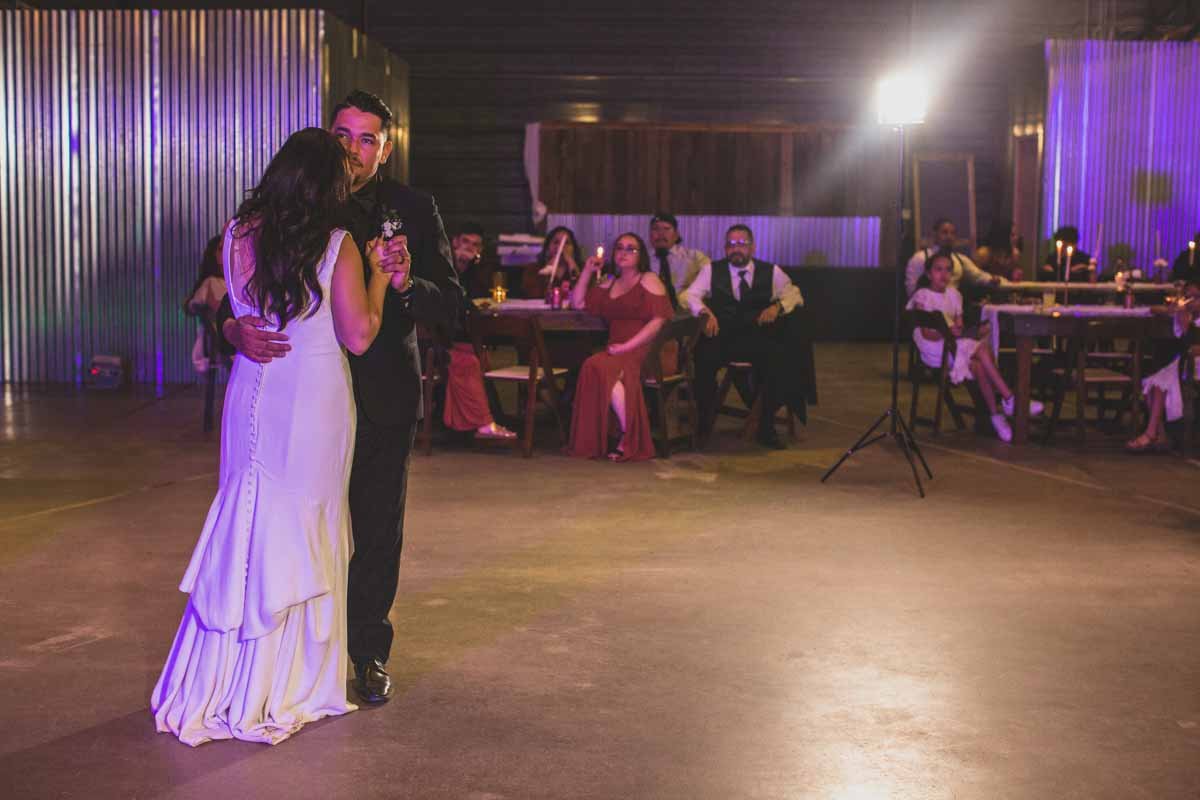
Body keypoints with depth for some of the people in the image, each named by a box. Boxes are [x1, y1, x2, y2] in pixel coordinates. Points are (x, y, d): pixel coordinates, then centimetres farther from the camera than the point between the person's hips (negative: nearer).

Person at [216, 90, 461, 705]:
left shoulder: (412, 210, -2)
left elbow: (450, 308, -7)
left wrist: (406, 283, -27)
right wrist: (236, 327, -26)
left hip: (383, 398, 0)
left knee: (376, 533, 10)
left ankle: (368, 653, 27)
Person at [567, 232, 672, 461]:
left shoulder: (649, 280, 5)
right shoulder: (610, 284, 24)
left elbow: (659, 320, -8)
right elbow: (578, 303, 24)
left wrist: (627, 346, -15)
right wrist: (588, 271, 15)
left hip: (645, 351, -5)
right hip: (617, 351, 5)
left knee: (601, 367, -33)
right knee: (597, 367, -30)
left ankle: (628, 436, -25)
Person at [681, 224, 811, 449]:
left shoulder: (771, 272, 15)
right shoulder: (711, 270, 14)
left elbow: (794, 294, 11)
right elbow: (690, 295, 5)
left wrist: (778, 306, -11)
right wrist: (705, 312, -16)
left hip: (759, 340, 1)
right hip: (721, 339, 0)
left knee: (781, 357, -31)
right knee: (702, 356, -34)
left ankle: (766, 426, -15)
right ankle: (705, 418, -10)